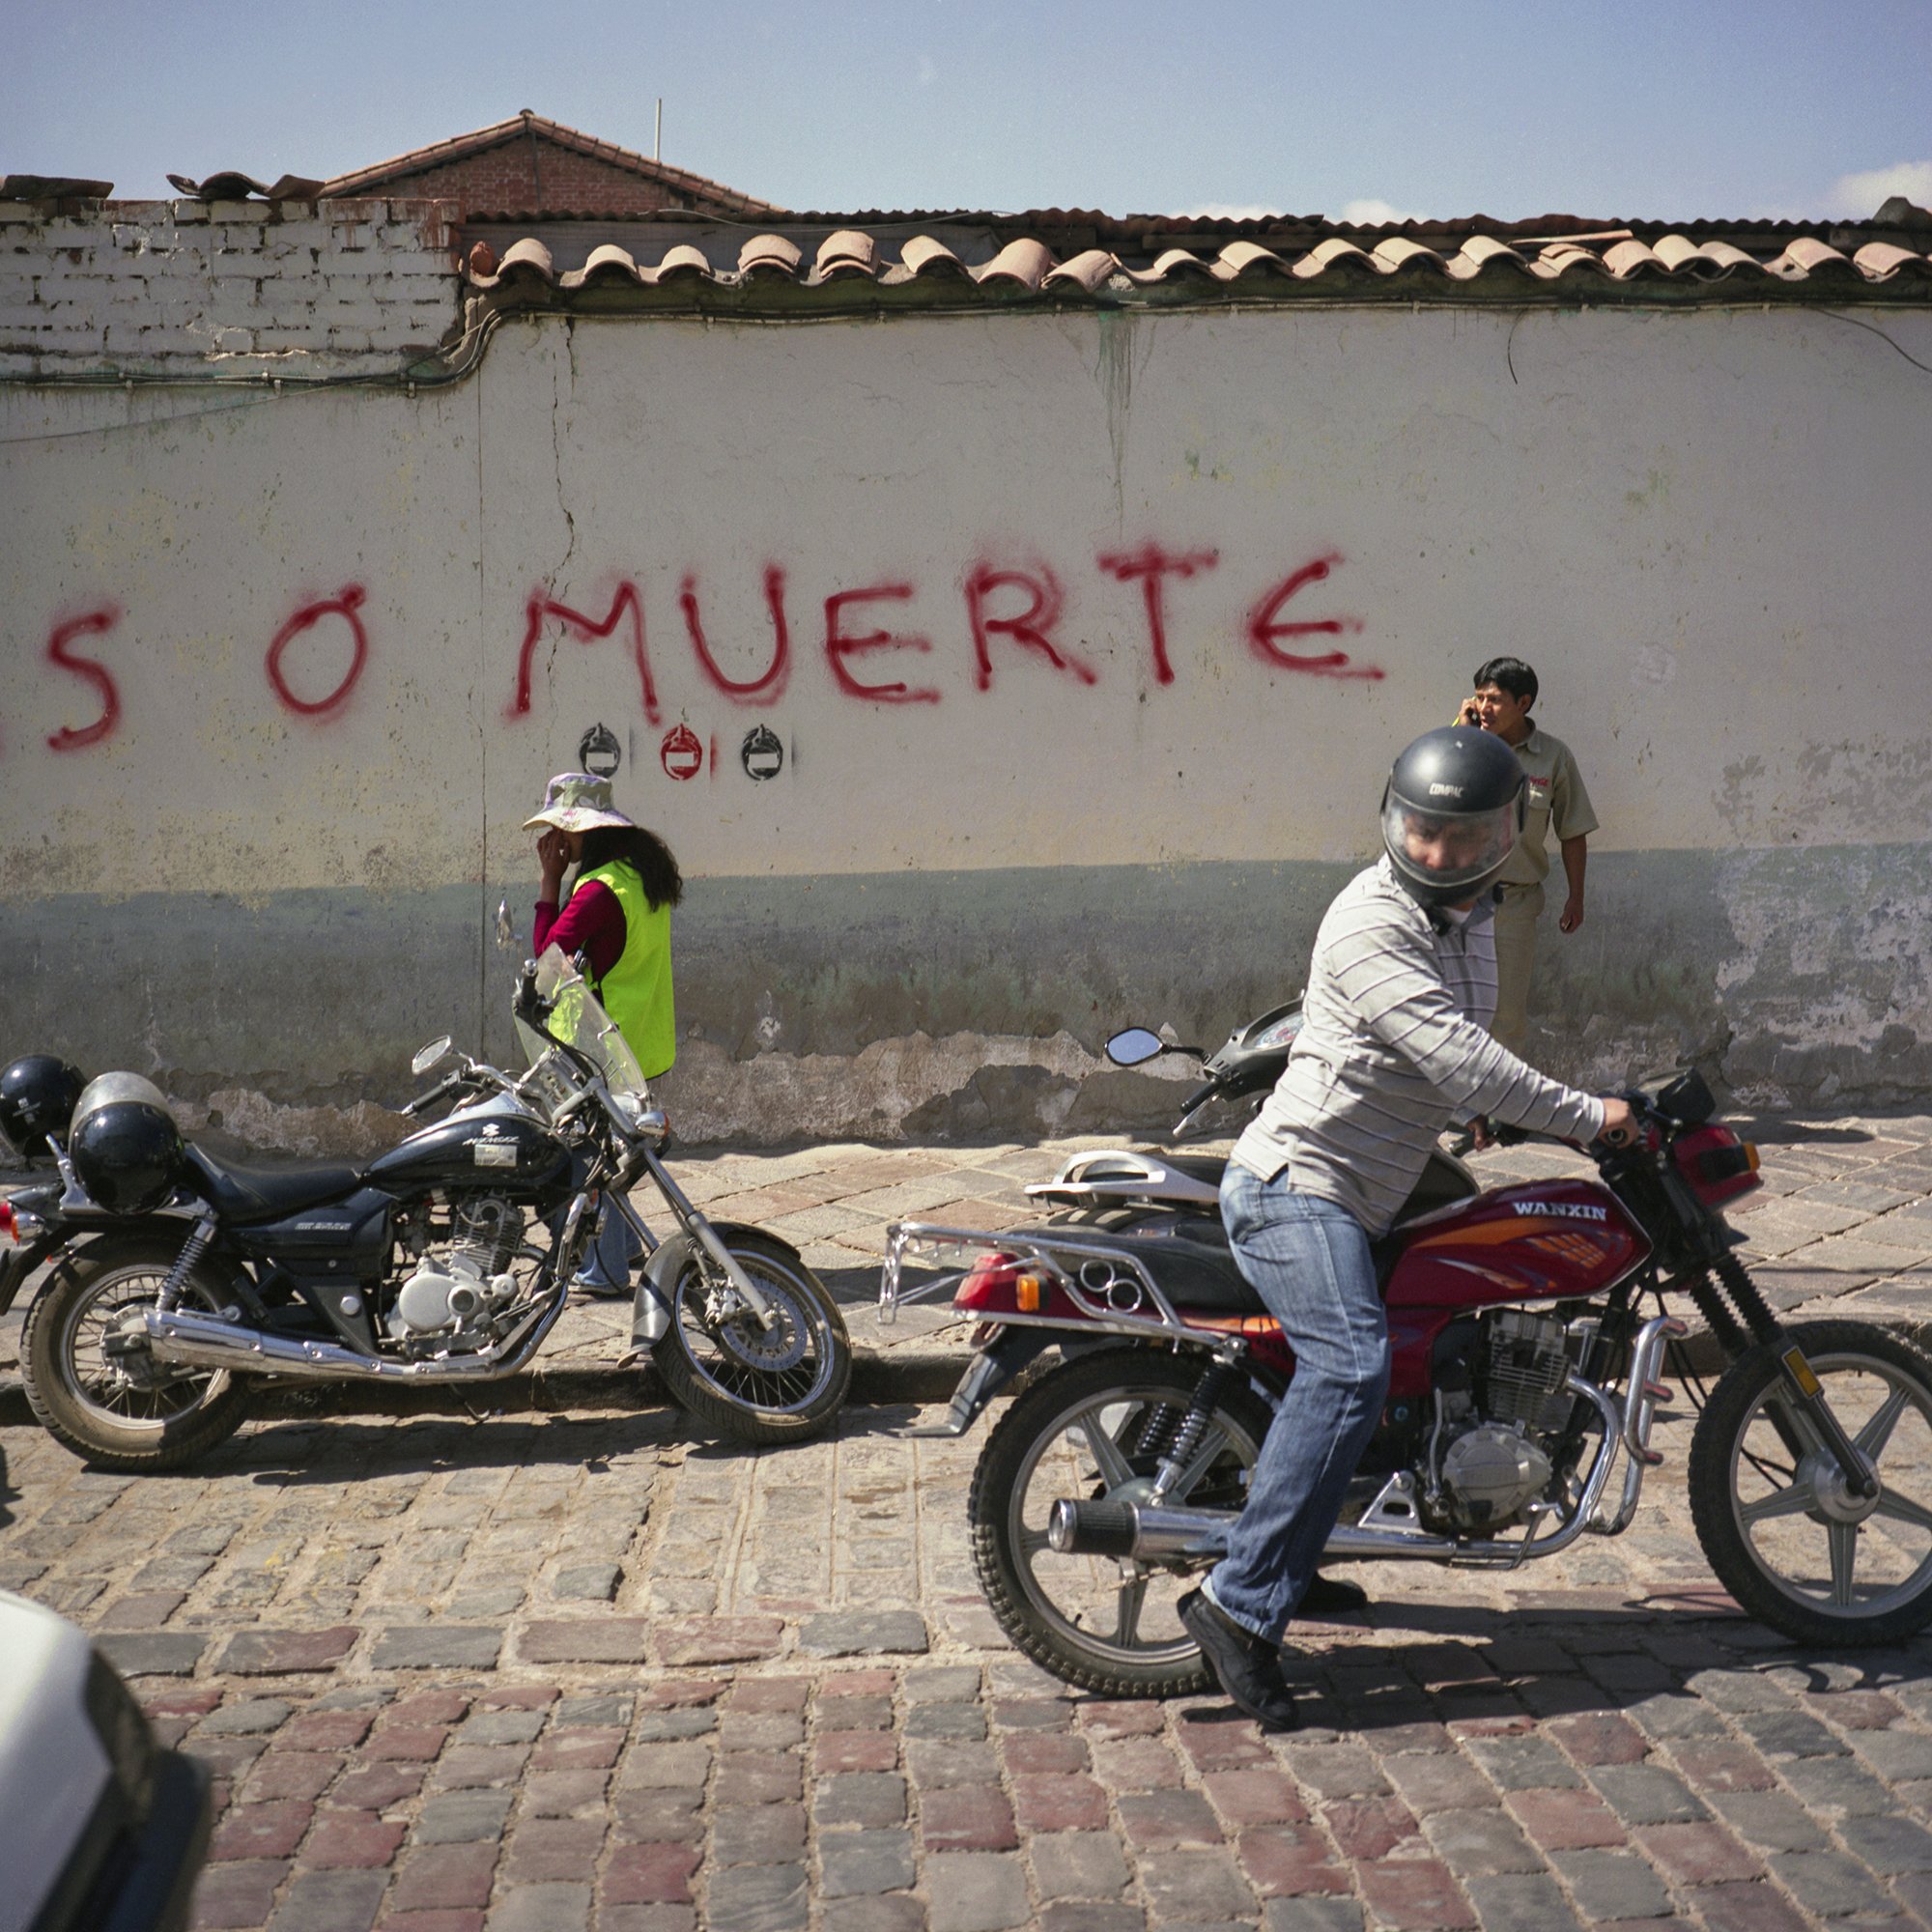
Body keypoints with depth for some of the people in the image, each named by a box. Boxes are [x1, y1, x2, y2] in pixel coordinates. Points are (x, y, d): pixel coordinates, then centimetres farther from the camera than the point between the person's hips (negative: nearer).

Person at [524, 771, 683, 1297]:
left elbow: (548, 952, -17)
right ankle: (623, 1244, 32)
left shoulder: (599, 891, -21)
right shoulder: (644, 874, 9)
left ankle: (604, 1269, 5)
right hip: (642, 1043, 10)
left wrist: (550, 880, -12)